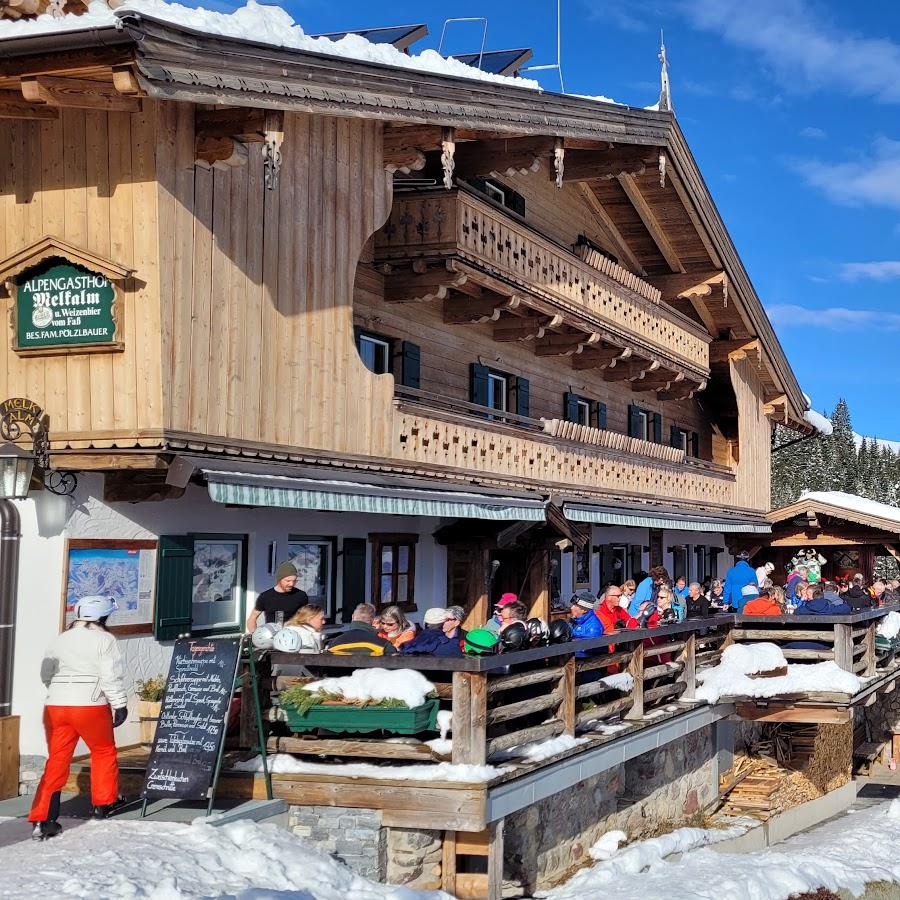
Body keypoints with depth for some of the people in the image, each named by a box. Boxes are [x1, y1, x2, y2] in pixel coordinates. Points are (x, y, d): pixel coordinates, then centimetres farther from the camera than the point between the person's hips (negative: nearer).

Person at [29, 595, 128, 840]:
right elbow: (112, 676, -10)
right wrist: (120, 704, -2)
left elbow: (46, 675, 16)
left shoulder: (59, 640, 13)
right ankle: (103, 803, 28)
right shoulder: (104, 640, -3)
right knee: (104, 751, 19)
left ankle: (42, 819, -3)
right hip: (91, 707, -4)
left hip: (55, 707, 4)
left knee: (56, 761, 6)